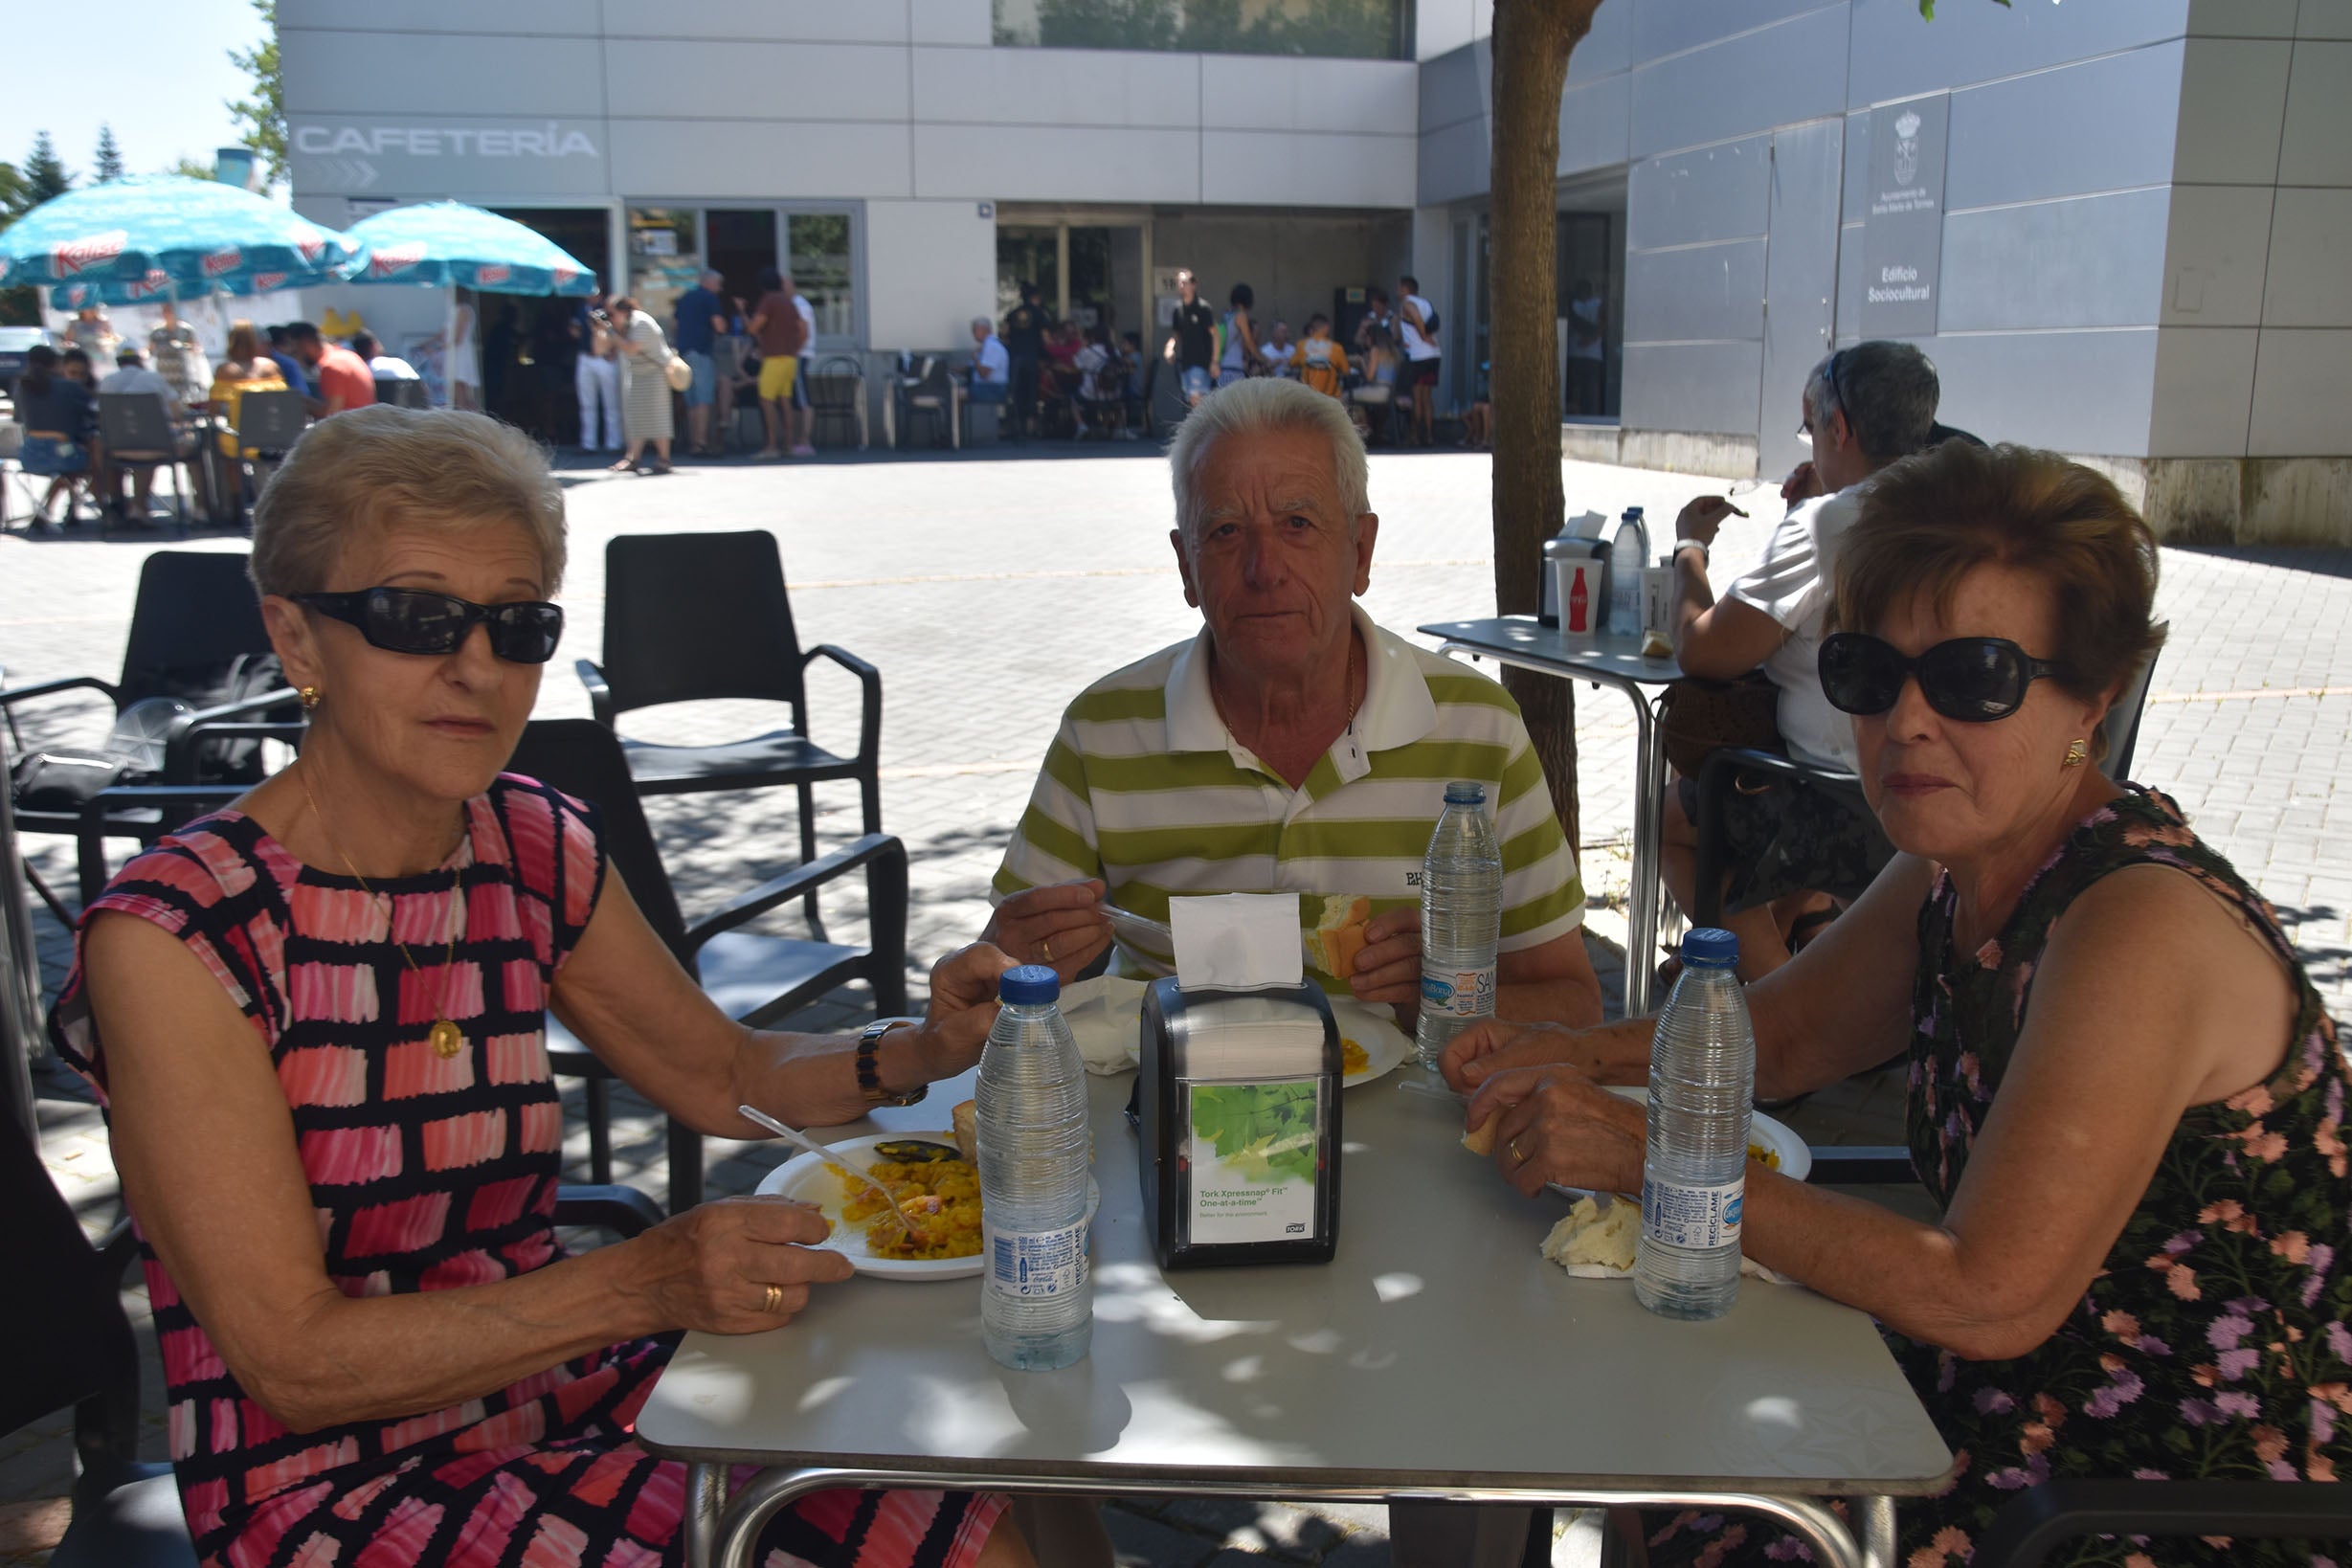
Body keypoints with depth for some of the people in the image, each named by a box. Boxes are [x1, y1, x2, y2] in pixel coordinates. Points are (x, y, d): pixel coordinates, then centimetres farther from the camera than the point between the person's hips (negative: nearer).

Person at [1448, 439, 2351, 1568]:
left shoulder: (2144, 926, -27)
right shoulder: (1954, 872, -1)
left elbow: (1987, 1297, -29)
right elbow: (1785, 1028, 14)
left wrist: (1649, 1156, -26)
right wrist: (1578, 1054, -4)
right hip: (2023, 1418, 8)